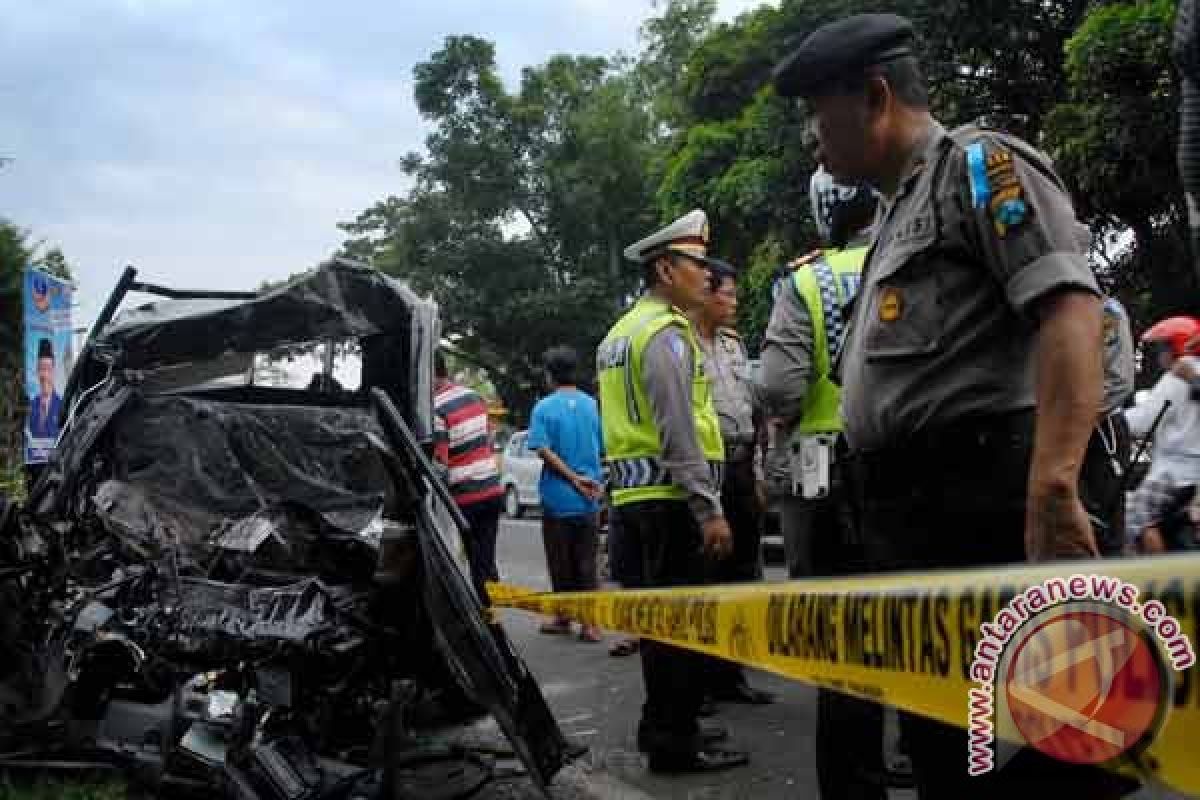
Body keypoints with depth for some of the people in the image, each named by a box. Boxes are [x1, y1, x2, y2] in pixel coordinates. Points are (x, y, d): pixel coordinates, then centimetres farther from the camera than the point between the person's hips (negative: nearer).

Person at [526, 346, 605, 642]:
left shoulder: (544, 407, -7)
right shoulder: (594, 405, 1)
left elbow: (543, 450, -15)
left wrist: (574, 479, -12)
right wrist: (596, 483, 12)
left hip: (557, 498, -2)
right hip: (588, 502, 2)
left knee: (561, 562, 9)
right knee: (586, 562, 7)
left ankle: (564, 617, 18)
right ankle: (590, 623, 3)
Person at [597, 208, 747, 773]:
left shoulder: (621, 332, 19)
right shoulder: (665, 332, -12)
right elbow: (678, 432, -20)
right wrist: (709, 508, -20)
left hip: (633, 491, 10)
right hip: (669, 493, -10)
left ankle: (661, 725, 27)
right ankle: (674, 742, 0)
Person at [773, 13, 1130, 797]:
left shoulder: (979, 163, -2)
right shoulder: (898, 215, 25)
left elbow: (1070, 310, -17)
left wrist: (1052, 488, -28)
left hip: (981, 499, -10)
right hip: (912, 512, 10)